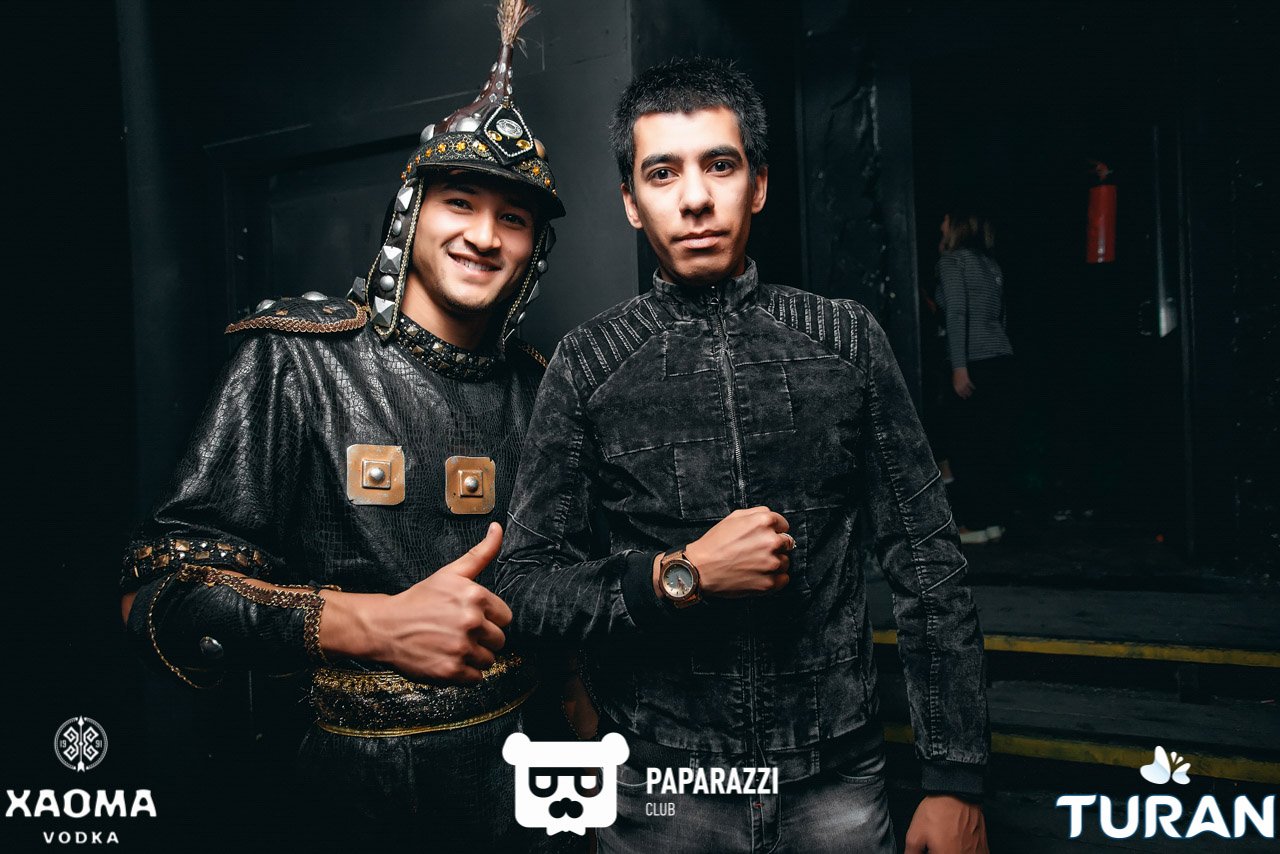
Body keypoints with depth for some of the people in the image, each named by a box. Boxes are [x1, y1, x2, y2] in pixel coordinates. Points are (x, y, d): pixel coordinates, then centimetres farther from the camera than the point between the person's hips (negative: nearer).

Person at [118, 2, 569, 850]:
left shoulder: (537, 388, 2)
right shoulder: (299, 359, -10)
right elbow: (166, 584, -14)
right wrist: (373, 623, -26)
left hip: (514, 773, 4)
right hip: (357, 779, -3)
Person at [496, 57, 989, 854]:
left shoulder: (847, 338, -3)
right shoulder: (588, 364, -5)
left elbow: (929, 563, -1)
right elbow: (525, 583, -4)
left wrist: (956, 779, -2)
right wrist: (680, 576, -19)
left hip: (839, 780, 1)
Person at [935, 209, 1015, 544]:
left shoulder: (952, 260, -3)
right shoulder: (990, 264, 20)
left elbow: (956, 313, -14)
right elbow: (998, 316, 18)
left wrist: (959, 366, -19)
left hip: (976, 363, -8)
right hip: (1002, 358, 8)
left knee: (964, 444, -1)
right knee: (996, 442, 10)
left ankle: (977, 523, 2)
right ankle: (996, 519, 15)